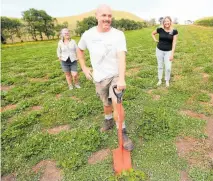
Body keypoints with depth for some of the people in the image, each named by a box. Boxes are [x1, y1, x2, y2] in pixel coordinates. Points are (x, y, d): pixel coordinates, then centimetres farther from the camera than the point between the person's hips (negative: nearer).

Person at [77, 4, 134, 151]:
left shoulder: (118, 34, -12)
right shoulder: (88, 34, -4)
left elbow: (122, 56, -25)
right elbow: (80, 50, 14)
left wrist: (122, 78, -39)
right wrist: (84, 68, 7)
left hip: (115, 75, -2)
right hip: (99, 77, 3)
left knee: (116, 102, -20)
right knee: (107, 104, 17)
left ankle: (123, 133, 0)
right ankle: (108, 120, 48)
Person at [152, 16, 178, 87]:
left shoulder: (174, 31, -9)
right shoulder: (160, 29, -7)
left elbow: (174, 43, -9)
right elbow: (152, 33, 14)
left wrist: (172, 54, -13)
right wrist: (155, 40, -1)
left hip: (168, 51, -1)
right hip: (159, 50, 1)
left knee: (168, 67, -3)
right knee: (160, 66, 12)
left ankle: (167, 81, 19)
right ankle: (160, 80, 27)